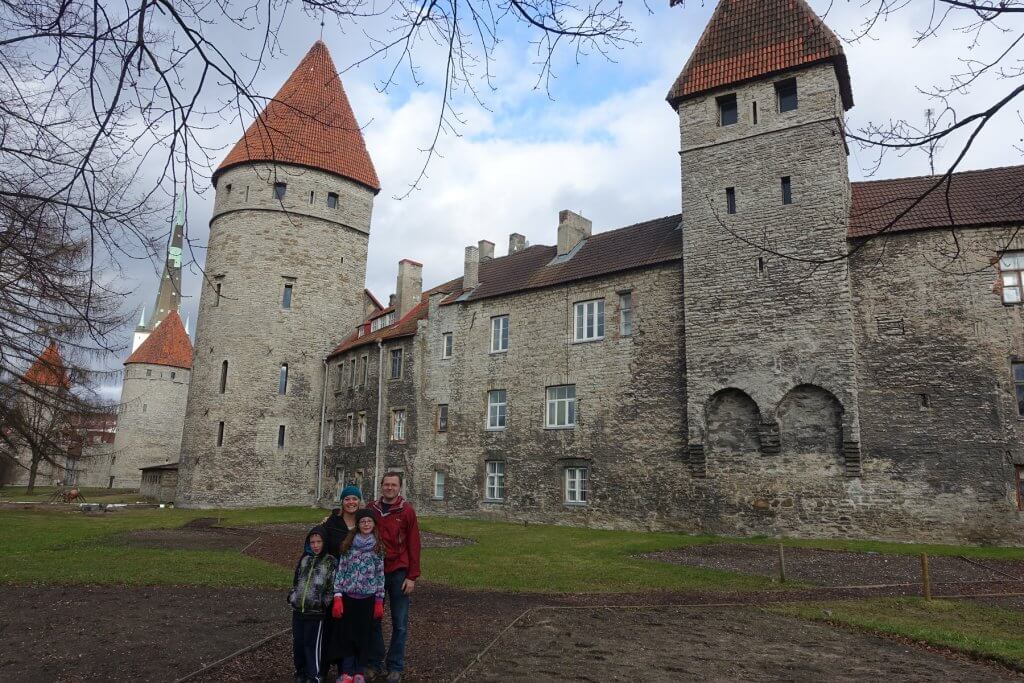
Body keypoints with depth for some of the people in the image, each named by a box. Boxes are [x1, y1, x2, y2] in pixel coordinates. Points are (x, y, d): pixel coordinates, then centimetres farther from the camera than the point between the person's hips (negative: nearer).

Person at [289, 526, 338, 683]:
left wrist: (325, 602, -13)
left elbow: (332, 586, -5)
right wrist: (291, 596, 10)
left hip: (315, 611, -5)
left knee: (312, 644, -2)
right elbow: (296, 581, 20)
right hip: (298, 609, 5)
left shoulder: (330, 562, -4)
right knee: (297, 642, 12)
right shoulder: (303, 559, 11)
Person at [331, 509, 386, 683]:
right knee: (347, 633, 7)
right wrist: (337, 597, -5)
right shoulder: (348, 544, 0)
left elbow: (380, 574, 2)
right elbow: (340, 570, 0)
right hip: (348, 596, 1)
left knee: (364, 634, 7)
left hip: (368, 597, 0)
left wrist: (379, 601, 0)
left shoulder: (378, 547, -1)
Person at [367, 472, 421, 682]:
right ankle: (374, 663, 27)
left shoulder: (407, 511, -7)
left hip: (398, 573, -2)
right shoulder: (371, 509, 1)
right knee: (373, 619, 12)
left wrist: (412, 576, -9)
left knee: (400, 623, 5)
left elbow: (413, 545, -6)